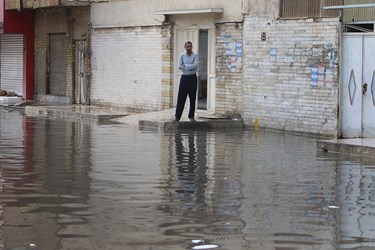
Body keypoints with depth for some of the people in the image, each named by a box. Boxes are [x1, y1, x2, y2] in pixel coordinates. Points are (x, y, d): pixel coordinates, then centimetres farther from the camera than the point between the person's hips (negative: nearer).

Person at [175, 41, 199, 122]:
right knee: (181, 97, -1)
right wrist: (190, 67, -14)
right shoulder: (182, 55, 6)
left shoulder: (195, 55, -1)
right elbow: (179, 66, -7)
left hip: (192, 77, -1)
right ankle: (177, 116, 1)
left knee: (192, 98, 1)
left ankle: (191, 116, 9)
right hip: (184, 77, 1)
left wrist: (185, 65, -14)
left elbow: (196, 65, -18)